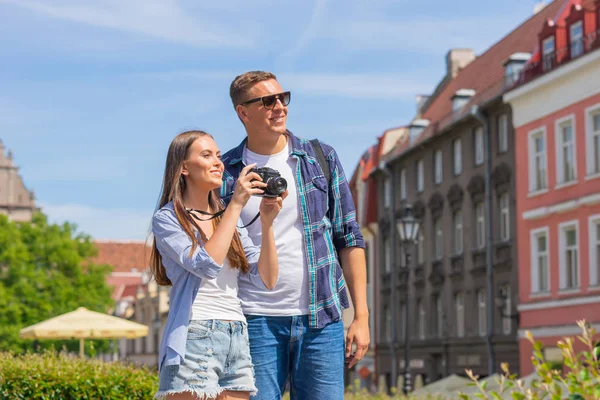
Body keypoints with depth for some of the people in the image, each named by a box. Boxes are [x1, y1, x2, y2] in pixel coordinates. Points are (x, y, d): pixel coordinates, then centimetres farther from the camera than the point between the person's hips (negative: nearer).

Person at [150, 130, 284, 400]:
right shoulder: (167, 219, 0)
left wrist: (267, 223, -3)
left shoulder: (228, 219, 16)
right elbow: (206, 265, -16)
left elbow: (266, 280, 8)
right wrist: (236, 204, -13)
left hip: (237, 340, 6)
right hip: (194, 338, -6)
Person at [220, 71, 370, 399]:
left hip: (321, 321, 1)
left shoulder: (322, 158, 7)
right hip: (256, 322, -1)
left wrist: (361, 317, 1)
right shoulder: (223, 174, 3)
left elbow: (349, 239, 8)